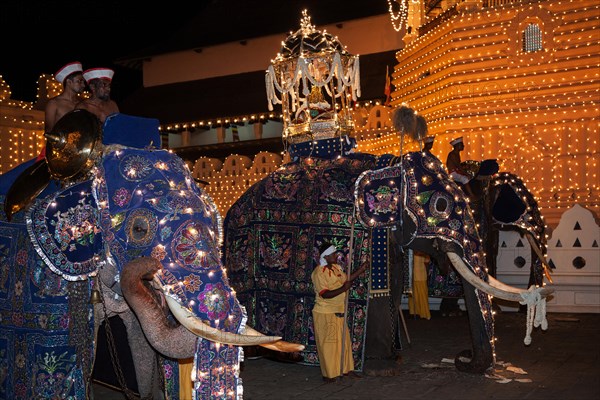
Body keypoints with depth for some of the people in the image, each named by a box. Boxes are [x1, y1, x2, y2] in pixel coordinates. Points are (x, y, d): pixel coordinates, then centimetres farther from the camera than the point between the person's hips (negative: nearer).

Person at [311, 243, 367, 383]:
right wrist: (343, 289, -30)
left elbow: (346, 279, 16)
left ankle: (347, 369, 27)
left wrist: (361, 270, 7)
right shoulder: (319, 273, -20)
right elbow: (325, 294, -27)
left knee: (344, 340, 15)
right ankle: (328, 374, 13)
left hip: (338, 312, 9)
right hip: (325, 314, -8)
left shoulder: (336, 268, 6)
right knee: (327, 344, 2)